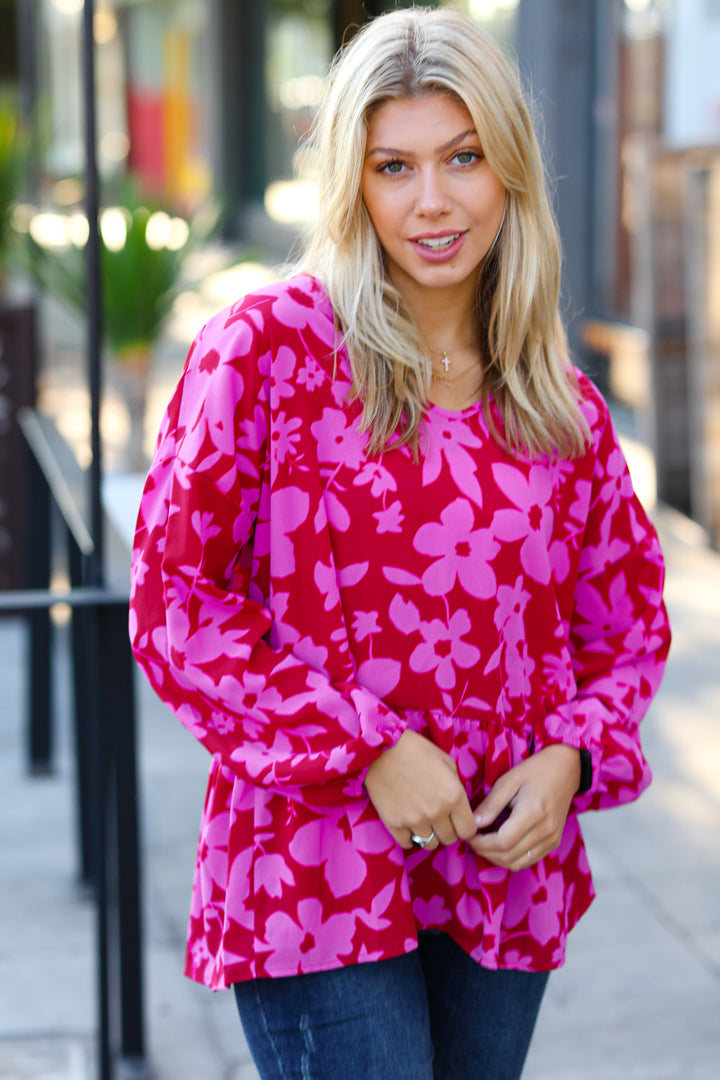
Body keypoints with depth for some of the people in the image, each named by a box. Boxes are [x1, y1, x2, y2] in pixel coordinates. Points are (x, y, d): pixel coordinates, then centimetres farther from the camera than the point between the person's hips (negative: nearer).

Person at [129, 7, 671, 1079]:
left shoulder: (561, 404, 7)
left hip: (504, 881, 5)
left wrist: (569, 760, -4)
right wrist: (366, 749, -15)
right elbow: (174, 600, -8)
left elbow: (630, 617, 15)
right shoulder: (264, 349, -7)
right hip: (315, 876, -4)